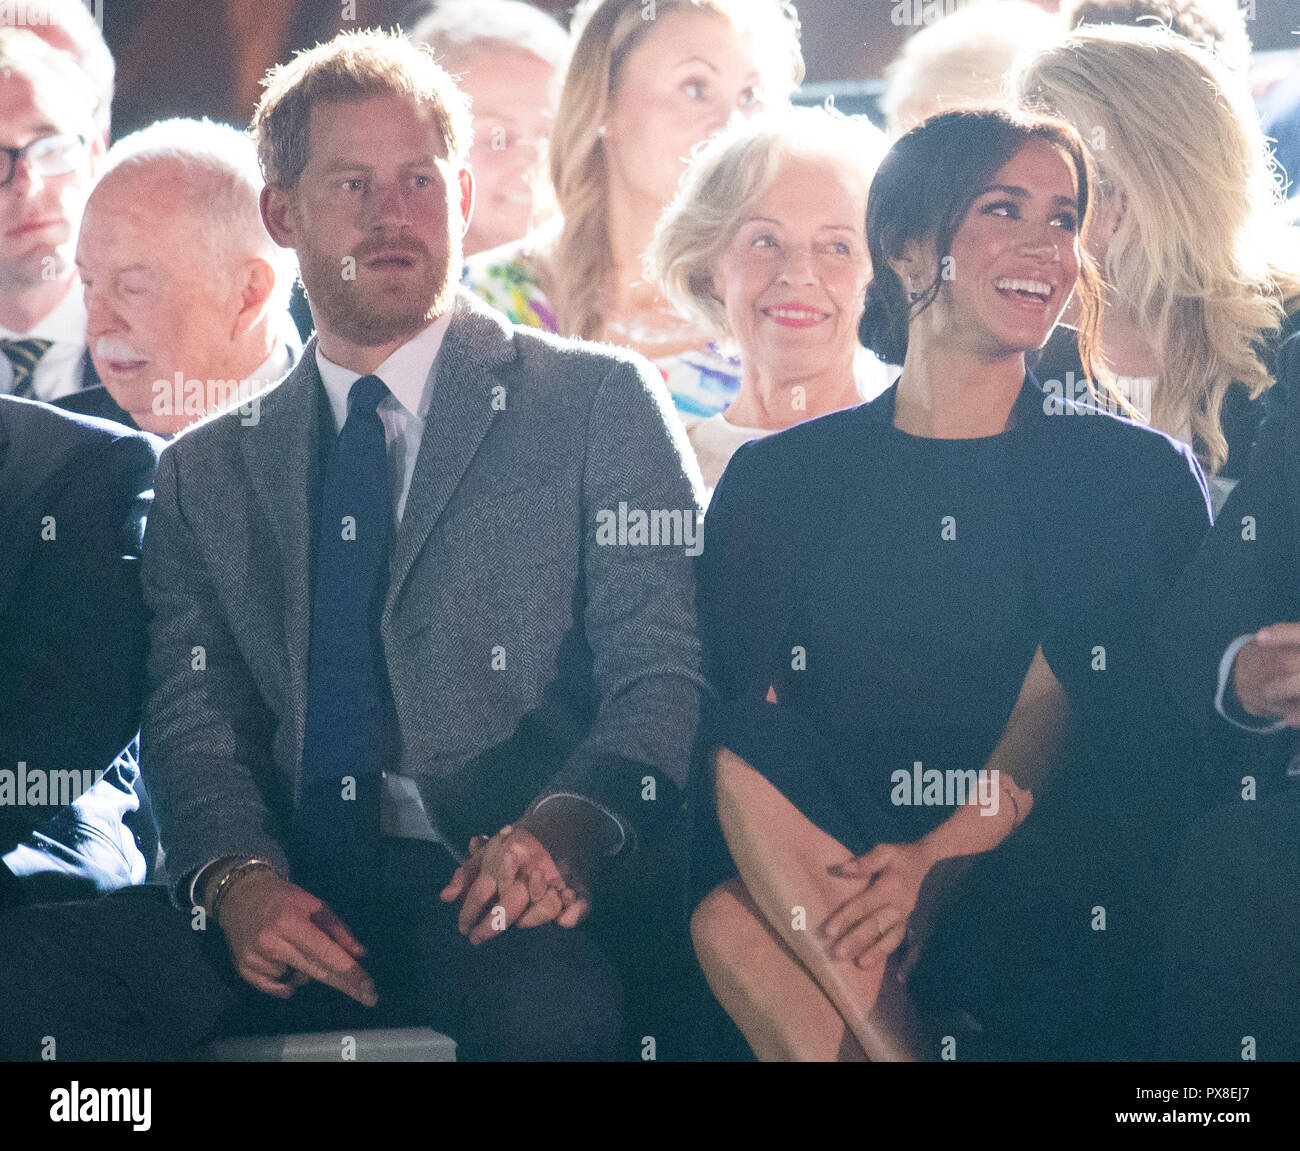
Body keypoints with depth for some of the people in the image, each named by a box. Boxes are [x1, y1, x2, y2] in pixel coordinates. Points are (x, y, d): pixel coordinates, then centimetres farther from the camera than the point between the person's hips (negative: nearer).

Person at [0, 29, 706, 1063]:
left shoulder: (601, 406, 12)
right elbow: (194, 722, 12)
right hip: (295, 912, 4)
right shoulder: (205, 476, 21)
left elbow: (667, 674, 3)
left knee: (549, 994, -39)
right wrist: (237, 876, -11)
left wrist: (565, 828, -19)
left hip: (498, 911, -3)